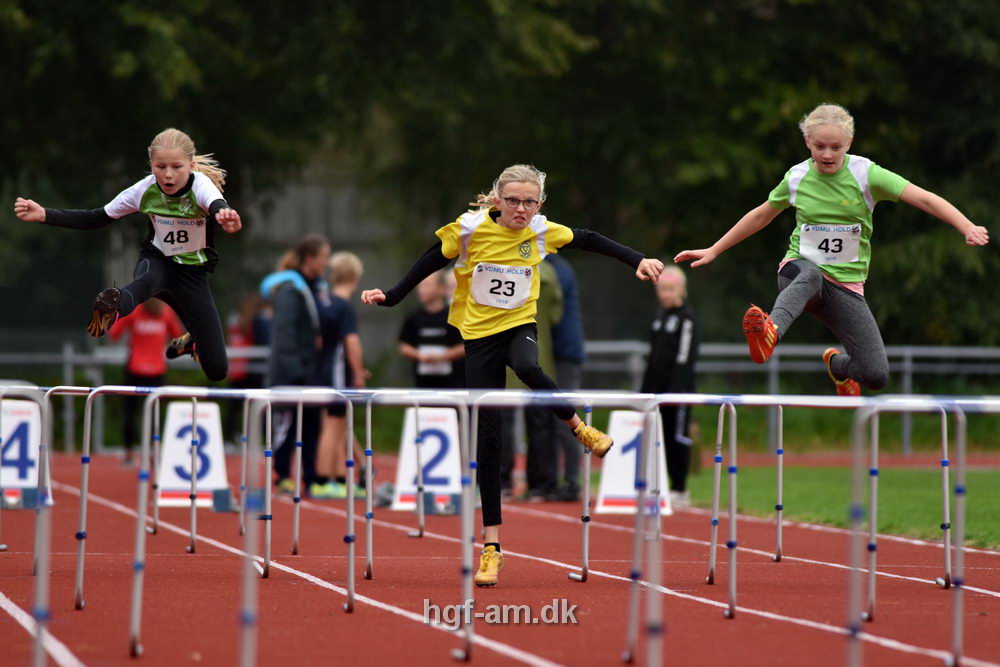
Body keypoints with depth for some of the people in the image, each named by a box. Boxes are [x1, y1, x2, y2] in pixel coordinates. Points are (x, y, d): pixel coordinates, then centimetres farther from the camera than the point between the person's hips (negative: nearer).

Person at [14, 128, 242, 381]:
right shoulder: (145, 190, -16)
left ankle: (192, 341, 36)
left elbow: (218, 206, -50)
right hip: (157, 261, 0)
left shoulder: (200, 184, -26)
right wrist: (44, 215, -19)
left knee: (217, 370, 0)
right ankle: (110, 312, -74)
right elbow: (95, 219, -7)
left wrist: (226, 217, -76)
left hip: (193, 273, 0)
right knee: (146, 280, -41)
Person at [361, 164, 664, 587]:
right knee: (487, 440, -2)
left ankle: (579, 428, -12)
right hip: (479, 334, 0)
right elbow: (431, 262, 1)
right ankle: (491, 546, 4)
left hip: (520, 326, 0)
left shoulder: (542, 232, -5)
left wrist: (637, 261, 5)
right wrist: (391, 297, 1)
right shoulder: (470, 229, -11)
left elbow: (590, 241, 8)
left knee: (528, 369, -40)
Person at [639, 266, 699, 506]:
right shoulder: (661, 316, 16)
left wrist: (676, 389, -20)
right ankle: (672, 485, 14)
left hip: (679, 387, -8)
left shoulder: (686, 318, -8)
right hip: (660, 387, 8)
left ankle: (679, 490, -1)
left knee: (679, 437, -5)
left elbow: (684, 357, -14)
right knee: (665, 438, 8)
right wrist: (646, 388, 17)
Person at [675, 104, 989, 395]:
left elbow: (925, 199, -13)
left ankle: (836, 364, 27)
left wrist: (968, 228, -28)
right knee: (809, 275, -41)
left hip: (846, 286, 1)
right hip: (799, 271, -1)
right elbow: (760, 216, 19)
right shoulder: (796, 178, 1)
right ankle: (770, 332, -71)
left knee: (876, 376, -10)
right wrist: (713, 251, 22)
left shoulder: (865, 174, -7)